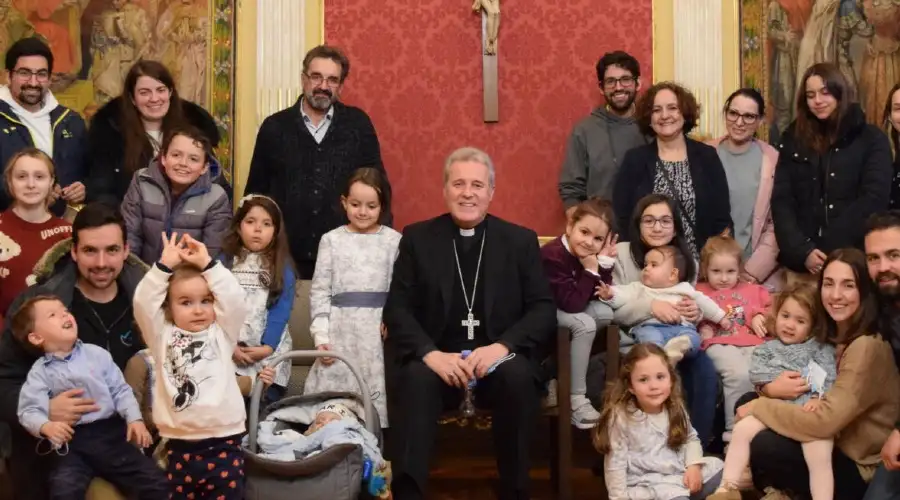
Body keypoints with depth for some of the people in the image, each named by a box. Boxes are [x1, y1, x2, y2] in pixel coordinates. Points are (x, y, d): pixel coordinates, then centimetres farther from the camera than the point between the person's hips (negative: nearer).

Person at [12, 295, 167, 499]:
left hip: (111, 432, 2)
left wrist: (134, 418, -5)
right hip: (72, 442, -2)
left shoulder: (96, 353, 9)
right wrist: (46, 426, -29)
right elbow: (30, 410, -8)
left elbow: (120, 389, 9)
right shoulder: (40, 372, 3)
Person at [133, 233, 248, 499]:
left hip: (223, 442, -1)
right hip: (179, 445, 1)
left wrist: (208, 264, -5)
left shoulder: (222, 334, 8)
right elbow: (143, 303, -3)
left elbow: (235, 300, -5)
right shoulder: (163, 336, 8)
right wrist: (164, 266, -9)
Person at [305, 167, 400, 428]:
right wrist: (321, 335, -3)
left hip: (380, 330, -1)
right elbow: (320, 291, 3)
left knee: (375, 395, 0)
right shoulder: (331, 240, 5)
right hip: (341, 328, 1)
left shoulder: (394, 240, 4)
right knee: (334, 392, 1)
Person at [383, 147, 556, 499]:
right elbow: (397, 309, 0)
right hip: (437, 362, 0)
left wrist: (503, 346, -18)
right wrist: (431, 354, -19)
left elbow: (544, 309, 1)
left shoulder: (521, 241, 8)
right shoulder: (417, 238, 8)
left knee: (519, 376, -32)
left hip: (498, 361, 1)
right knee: (415, 377, -33)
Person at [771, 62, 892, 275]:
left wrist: (825, 249, -14)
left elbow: (874, 199, -6)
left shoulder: (871, 139, 3)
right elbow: (781, 201, 3)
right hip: (800, 261, 2)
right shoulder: (793, 140, 9)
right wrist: (803, 251, -12)